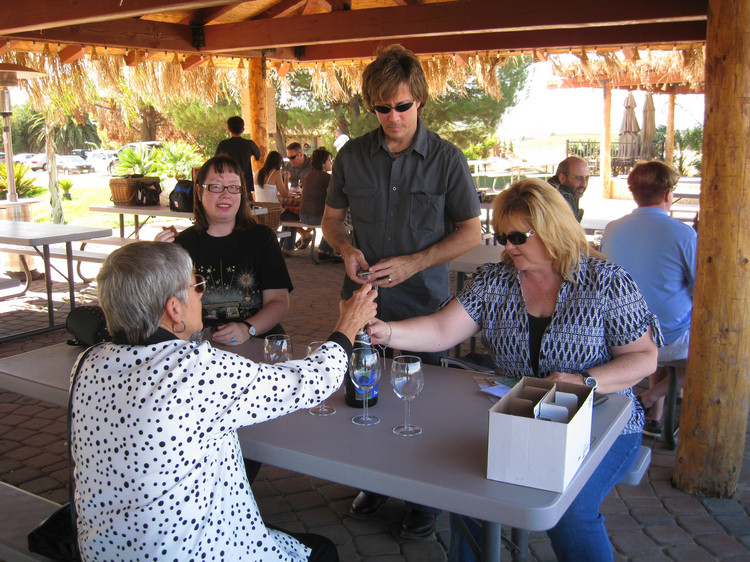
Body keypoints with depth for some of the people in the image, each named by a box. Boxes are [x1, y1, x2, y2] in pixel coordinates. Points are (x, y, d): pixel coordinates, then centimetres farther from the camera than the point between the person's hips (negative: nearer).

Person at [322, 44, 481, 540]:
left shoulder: (447, 159, -6)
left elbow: (471, 233, -4)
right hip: (364, 299, 3)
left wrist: (414, 263, -16)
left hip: (423, 304, -3)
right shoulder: (352, 156, 2)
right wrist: (346, 249, -9)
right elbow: (332, 218, 14)